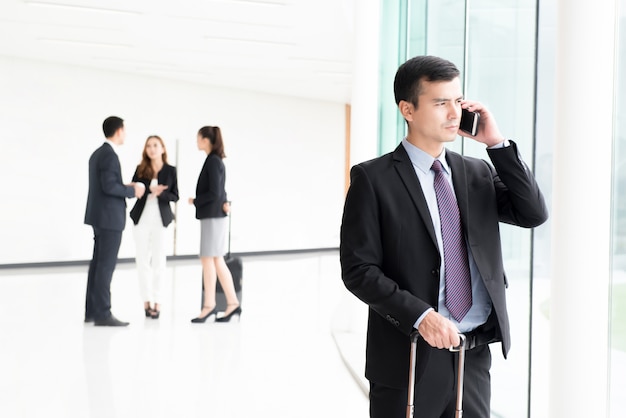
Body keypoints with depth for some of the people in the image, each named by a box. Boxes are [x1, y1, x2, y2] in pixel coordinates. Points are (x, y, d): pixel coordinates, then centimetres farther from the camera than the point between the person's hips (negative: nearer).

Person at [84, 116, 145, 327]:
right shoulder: (110, 155, -16)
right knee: (106, 265, -8)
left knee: (98, 263, 12)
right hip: (109, 217, -10)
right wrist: (132, 191, -11)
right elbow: (109, 186, -24)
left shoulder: (97, 153, 15)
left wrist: (125, 188, 12)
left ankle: (91, 310, 16)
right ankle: (102, 313, -7)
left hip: (100, 217, 10)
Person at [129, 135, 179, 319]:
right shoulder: (140, 169, 4)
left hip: (160, 220, -1)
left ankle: (157, 301, 7)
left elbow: (175, 196, -1)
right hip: (141, 219, 1)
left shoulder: (170, 170, 1)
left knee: (158, 260, 1)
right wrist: (149, 189, -19)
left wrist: (160, 193, -18)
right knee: (143, 259, 3)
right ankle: (146, 300, 9)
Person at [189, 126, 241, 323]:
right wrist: (224, 203, -4)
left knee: (208, 260, -4)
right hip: (214, 216, 9)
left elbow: (214, 193, -19)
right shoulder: (215, 160, 14)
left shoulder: (213, 161, -14)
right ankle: (232, 303, 12)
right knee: (217, 261, 10)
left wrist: (195, 201, -7)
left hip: (213, 217, -9)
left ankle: (209, 305, 2)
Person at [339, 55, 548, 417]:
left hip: (474, 358, 4)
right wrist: (420, 315, -20)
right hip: (410, 359, -4)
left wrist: (497, 143, -5)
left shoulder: (478, 173, 10)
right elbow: (358, 269, -10)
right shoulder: (373, 178, -5)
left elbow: (534, 214, -1)